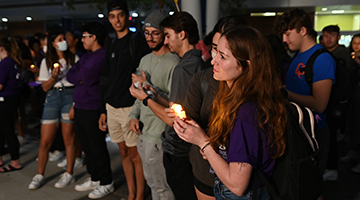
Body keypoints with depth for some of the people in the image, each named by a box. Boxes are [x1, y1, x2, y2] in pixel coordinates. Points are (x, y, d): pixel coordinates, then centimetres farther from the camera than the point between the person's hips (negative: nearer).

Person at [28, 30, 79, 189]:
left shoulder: (74, 58, 5)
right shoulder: (47, 61, 9)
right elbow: (45, 87, 7)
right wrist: (54, 77, -11)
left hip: (70, 96, -2)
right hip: (52, 98, 2)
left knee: (68, 139, 2)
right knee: (45, 141, 1)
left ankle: (69, 174, 16)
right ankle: (40, 176, 15)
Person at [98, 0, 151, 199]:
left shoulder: (138, 40, -7)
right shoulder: (112, 46, 15)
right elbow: (105, 80, 18)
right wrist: (103, 110, 16)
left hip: (130, 106, -7)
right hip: (112, 107, 7)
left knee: (135, 153, 1)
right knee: (124, 152, 14)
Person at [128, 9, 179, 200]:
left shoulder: (173, 62, -15)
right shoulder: (145, 60, 13)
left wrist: (148, 86, -20)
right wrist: (134, 115, 7)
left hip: (159, 136, -9)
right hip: (143, 133, 9)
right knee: (151, 182, 21)